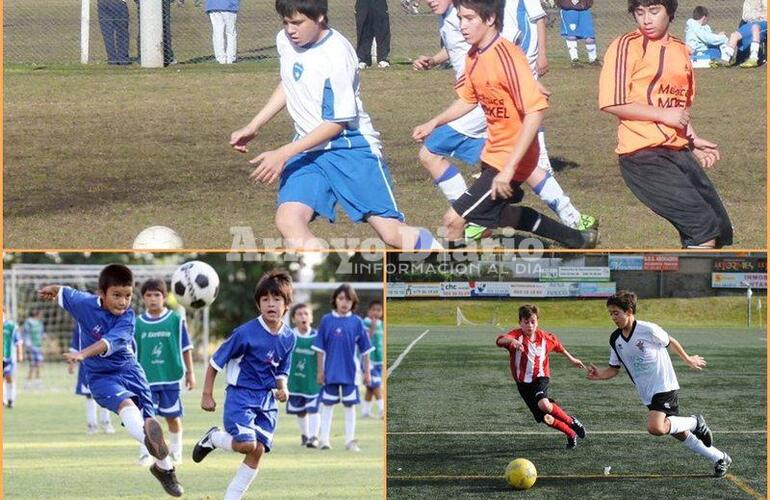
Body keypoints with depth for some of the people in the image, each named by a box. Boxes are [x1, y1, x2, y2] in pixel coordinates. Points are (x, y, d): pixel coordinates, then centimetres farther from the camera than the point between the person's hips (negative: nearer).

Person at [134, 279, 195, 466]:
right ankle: (145, 454, -1)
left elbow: (185, 348, 5)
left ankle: (176, 452, 24)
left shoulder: (176, 319, -1)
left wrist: (190, 373, 6)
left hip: (171, 376, 0)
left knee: (173, 416, 7)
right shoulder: (138, 324, 2)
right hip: (146, 378, 0)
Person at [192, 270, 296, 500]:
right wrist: (207, 395, -6)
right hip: (241, 395, -5)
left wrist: (282, 388, -6)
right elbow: (216, 362, -7)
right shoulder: (246, 333, -15)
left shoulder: (289, 338, 1)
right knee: (247, 444, -21)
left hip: (267, 399, 5)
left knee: (258, 451, -2)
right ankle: (214, 438, 11)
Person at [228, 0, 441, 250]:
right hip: (308, 150, 6)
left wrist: (283, 154, -22)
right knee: (287, 219, -20)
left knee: (393, 232, -11)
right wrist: (252, 128, 19)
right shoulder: (285, 41, 2)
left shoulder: (336, 55, -20)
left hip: (351, 146, -6)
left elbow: (337, 123, -18)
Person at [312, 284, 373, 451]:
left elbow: (364, 349, 2)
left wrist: (367, 372, 2)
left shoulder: (356, 322, -3)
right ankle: (325, 439, 11)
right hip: (331, 371, 0)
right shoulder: (326, 320, -3)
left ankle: (350, 440, 12)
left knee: (350, 405, 5)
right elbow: (320, 348, 1)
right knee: (327, 405, 6)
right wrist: (320, 371, -1)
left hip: (350, 371, 0)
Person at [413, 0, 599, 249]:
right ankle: (577, 239, 43)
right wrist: (434, 123, 9)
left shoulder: (507, 56, -25)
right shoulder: (474, 56, 2)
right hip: (492, 153, 10)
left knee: (453, 220, -14)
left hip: (511, 158, -10)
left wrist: (509, 168, -32)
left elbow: (535, 111, -30)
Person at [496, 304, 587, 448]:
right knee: (546, 419, 1)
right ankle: (571, 434, 26)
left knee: (544, 404, -32)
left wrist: (571, 359, 27)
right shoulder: (517, 335, -16)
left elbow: (557, 345, 18)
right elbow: (500, 341, -38)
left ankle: (571, 421, -9)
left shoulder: (545, 337, -6)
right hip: (523, 382, 1)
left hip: (540, 377, -1)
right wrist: (511, 340, -59)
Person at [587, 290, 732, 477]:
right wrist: (599, 374, -11)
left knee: (656, 428, -28)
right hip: (648, 395, 6)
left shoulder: (648, 330, -15)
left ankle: (694, 422, -3)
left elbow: (670, 342, 2)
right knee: (679, 434, 9)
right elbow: (614, 369, 10)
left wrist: (688, 360, 16)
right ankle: (720, 458, 25)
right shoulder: (615, 340, 2)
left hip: (665, 387, -6)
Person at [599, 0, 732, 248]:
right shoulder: (627, 46, -7)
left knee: (721, 230, 8)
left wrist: (693, 139, 12)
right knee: (704, 226, -17)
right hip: (644, 156, -8)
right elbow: (611, 103, -14)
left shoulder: (680, 50, 15)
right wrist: (664, 115, -14)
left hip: (679, 152, 8)